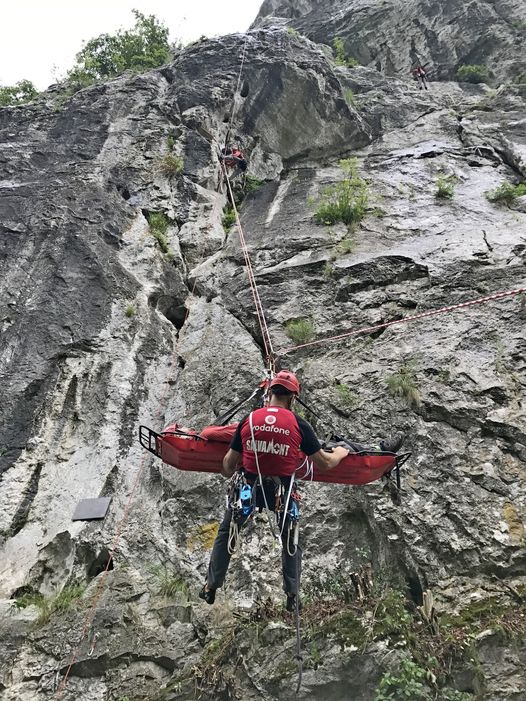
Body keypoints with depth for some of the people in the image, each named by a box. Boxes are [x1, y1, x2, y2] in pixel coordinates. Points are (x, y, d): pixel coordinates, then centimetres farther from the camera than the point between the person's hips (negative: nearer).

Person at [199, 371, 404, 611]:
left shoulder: (249, 419, -5)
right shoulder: (299, 424, -9)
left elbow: (228, 464, 3)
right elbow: (325, 463, -1)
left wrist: (229, 474, 26)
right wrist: (345, 449, 19)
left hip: (248, 487, 1)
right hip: (282, 491, 0)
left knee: (226, 533, 24)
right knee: (291, 540, 25)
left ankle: (211, 586, 30)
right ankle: (292, 595, 32)